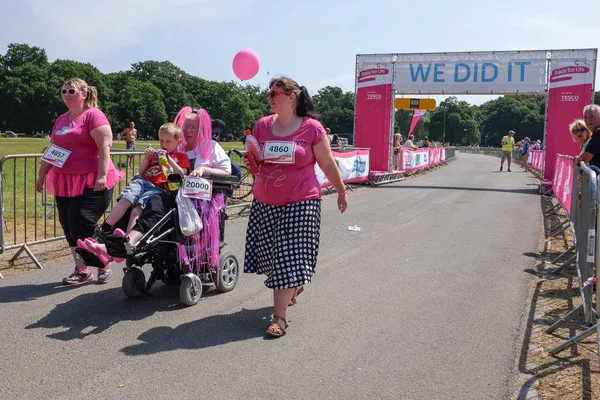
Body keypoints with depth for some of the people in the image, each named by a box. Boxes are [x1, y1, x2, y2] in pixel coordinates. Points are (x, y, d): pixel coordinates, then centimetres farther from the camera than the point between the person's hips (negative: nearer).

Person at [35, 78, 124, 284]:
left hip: (91, 182, -8)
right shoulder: (61, 120, 17)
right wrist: (42, 175, 23)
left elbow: (104, 146, -15)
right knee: (69, 227, 7)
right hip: (64, 182, 8)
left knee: (82, 225, -13)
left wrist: (102, 176, -23)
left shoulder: (93, 115, -6)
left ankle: (103, 266, 6)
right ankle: (81, 270, 18)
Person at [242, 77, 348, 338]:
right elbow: (253, 160, 14)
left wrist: (341, 191, 8)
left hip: (300, 203, -4)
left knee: (289, 259, -5)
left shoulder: (312, 128, -8)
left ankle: (280, 317, 0)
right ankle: (294, 287, 43)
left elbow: (328, 164, 1)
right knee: (273, 255, 13)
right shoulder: (262, 125, 3)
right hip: (265, 203, 5)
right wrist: (252, 162, -9)